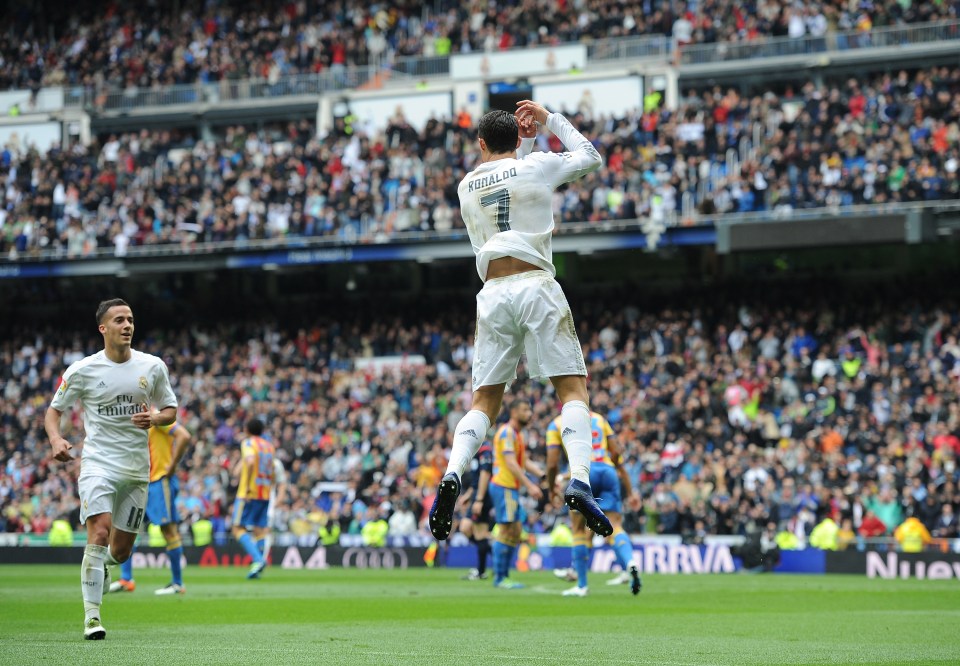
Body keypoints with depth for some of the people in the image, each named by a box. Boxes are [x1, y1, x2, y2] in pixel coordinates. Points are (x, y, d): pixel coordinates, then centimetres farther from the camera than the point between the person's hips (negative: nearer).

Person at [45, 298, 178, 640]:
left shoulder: (153, 367, 3)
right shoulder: (82, 370, -4)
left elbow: (170, 409, 13)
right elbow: (54, 410, 6)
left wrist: (154, 418, -10)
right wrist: (56, 439, -15)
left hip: (137, 468, 3)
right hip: (98, 463, -3)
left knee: (120, 550, 7)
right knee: (99, 533, -22)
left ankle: (100, 565, 45)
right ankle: (92, 616, -17)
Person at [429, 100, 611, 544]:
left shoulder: (467, 185, 17)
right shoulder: (538, 166, 6)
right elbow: (590, 156, 23)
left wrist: (526, 140, 32)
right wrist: (550, 119, 29)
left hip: (492, 293, 3)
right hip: (536, 286, -3)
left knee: (484, 402, 6)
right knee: (572, 388, -3)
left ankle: (452, 474, -18)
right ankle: (579, 480, -23)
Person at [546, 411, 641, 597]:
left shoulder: (556, 424, 15)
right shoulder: (599, 418, 23)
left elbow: (552, 463, 8)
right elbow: (616, 453, 18)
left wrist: (551, 487, 26)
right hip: (608, 471, 2)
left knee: (579, 530, 11)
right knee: (614, 527, -4)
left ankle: (581, 585, 12)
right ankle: (630, 564, -33)